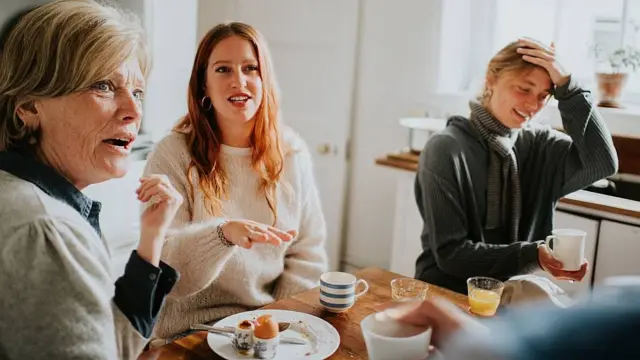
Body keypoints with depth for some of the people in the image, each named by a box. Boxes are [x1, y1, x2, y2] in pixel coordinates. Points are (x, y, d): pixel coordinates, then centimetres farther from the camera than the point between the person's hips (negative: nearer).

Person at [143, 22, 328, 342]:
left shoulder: (292, 153, 2)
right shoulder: (172, 155, -8)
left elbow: (308, 254, 5)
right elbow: (164, 269, -14)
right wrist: (223, 234, -32)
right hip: (192, 332, -3)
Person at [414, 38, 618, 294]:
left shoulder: (539, 143, 1)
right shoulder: (446, 150, -14)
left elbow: (603, 164, -14)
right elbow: (449, 253, -15)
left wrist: (566, 86, -15)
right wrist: (532, 256, -25)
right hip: (447, 292, -5)